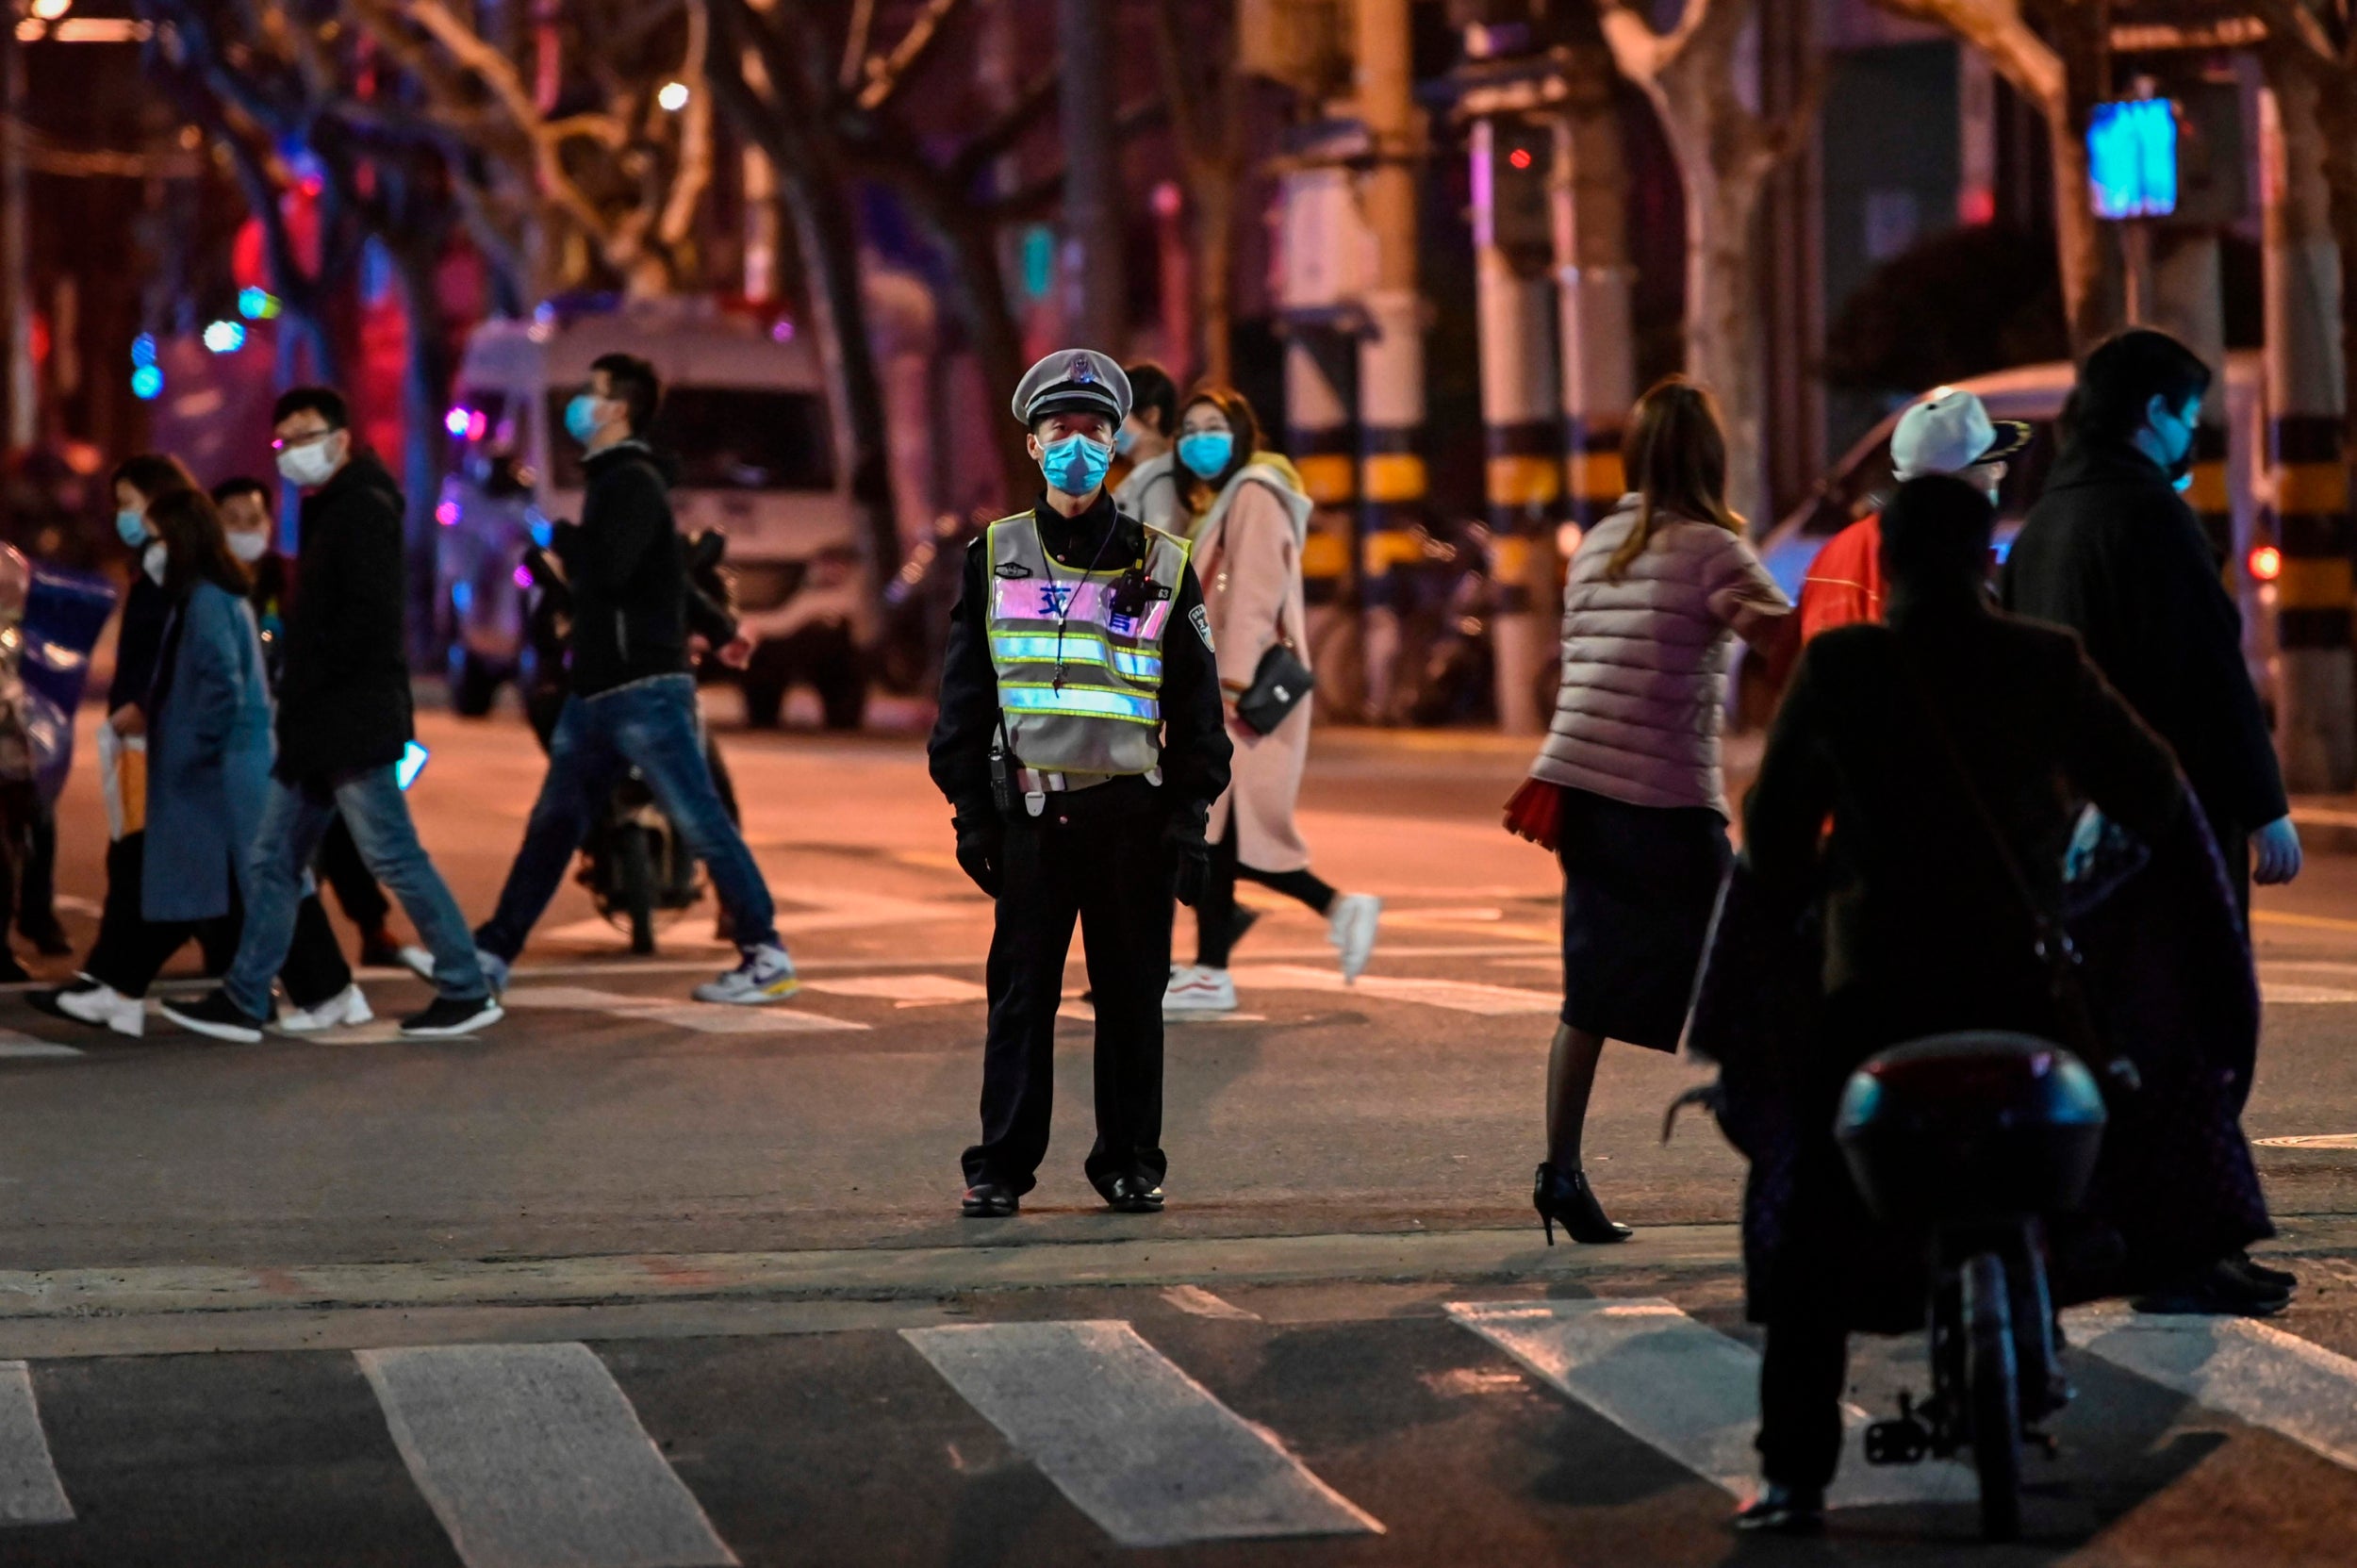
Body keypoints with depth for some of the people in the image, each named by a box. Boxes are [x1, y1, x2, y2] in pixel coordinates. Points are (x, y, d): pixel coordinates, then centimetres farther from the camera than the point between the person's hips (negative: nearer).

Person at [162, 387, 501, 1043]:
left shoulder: (364, 509, -12)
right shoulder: (328, 511, 19)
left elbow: (368, 620, -21)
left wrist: (303, 681, -15)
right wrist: (294, 699, 11)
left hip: (354, 725, -10)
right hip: (316, 729, 10)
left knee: (395, 857, -7)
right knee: (274, 862, 9)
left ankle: (466, 991, 0)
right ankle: (242, 1001, 12)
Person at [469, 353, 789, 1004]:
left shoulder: (634, 482, -12)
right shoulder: (611, 481, 19)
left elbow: (608, 566, -25)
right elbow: (669, 566, 29)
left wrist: (560, 537, -6)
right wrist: (717, 625, 32)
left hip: (645, 690, -10)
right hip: (596, 690, 10)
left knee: (702, 823, -7)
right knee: (552, 825, 10)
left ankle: (766, 957, -4)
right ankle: (491, 954, 13)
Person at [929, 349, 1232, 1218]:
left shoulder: (1159, 565, 8)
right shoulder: (994, 559, 9)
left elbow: (1197, 705, 9)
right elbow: (963, 698, 10)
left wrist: (1191, 815, 1)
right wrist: (969, 810, 3)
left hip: (1132, 810, 0)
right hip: (1028, 809, 0)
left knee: (1132, 996, 4)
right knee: (1021, 992, 1)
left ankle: (1131, 1162, 12)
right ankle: (1000, 1166, 7)